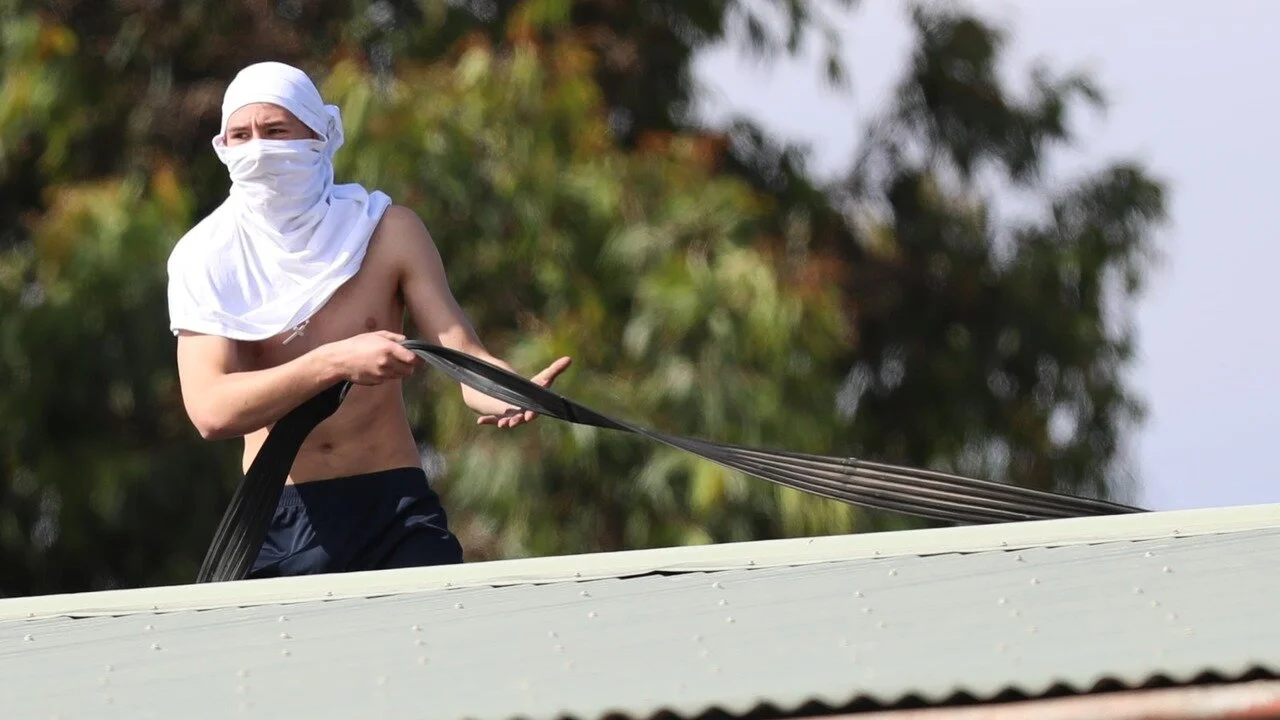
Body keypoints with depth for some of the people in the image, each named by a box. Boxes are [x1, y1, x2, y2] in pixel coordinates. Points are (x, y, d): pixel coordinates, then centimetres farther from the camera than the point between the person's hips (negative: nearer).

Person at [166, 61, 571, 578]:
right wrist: (335, 363, -30)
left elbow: (463, 355, -5)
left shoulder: (386, 231, 2)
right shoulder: (206, 257, -3)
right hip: (278, 528, 0)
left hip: (395, 510, 0)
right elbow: (210, 410, -17)